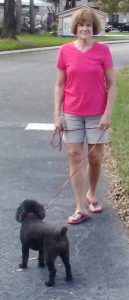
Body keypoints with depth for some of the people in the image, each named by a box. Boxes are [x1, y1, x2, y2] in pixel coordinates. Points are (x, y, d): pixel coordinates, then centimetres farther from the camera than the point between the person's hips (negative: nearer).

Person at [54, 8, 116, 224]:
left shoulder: (102, 51, -5)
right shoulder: (65, 51, -2)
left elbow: (111, 85, -3)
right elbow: (59, 85, 2)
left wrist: (108, 113, -9)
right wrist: (57, 114, -4)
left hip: (97, 114, -1)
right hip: (72, 114, 1)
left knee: (95, 158, 6)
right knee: (74, 157, 0)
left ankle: (91, 194, 32)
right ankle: (81, 208, 6)